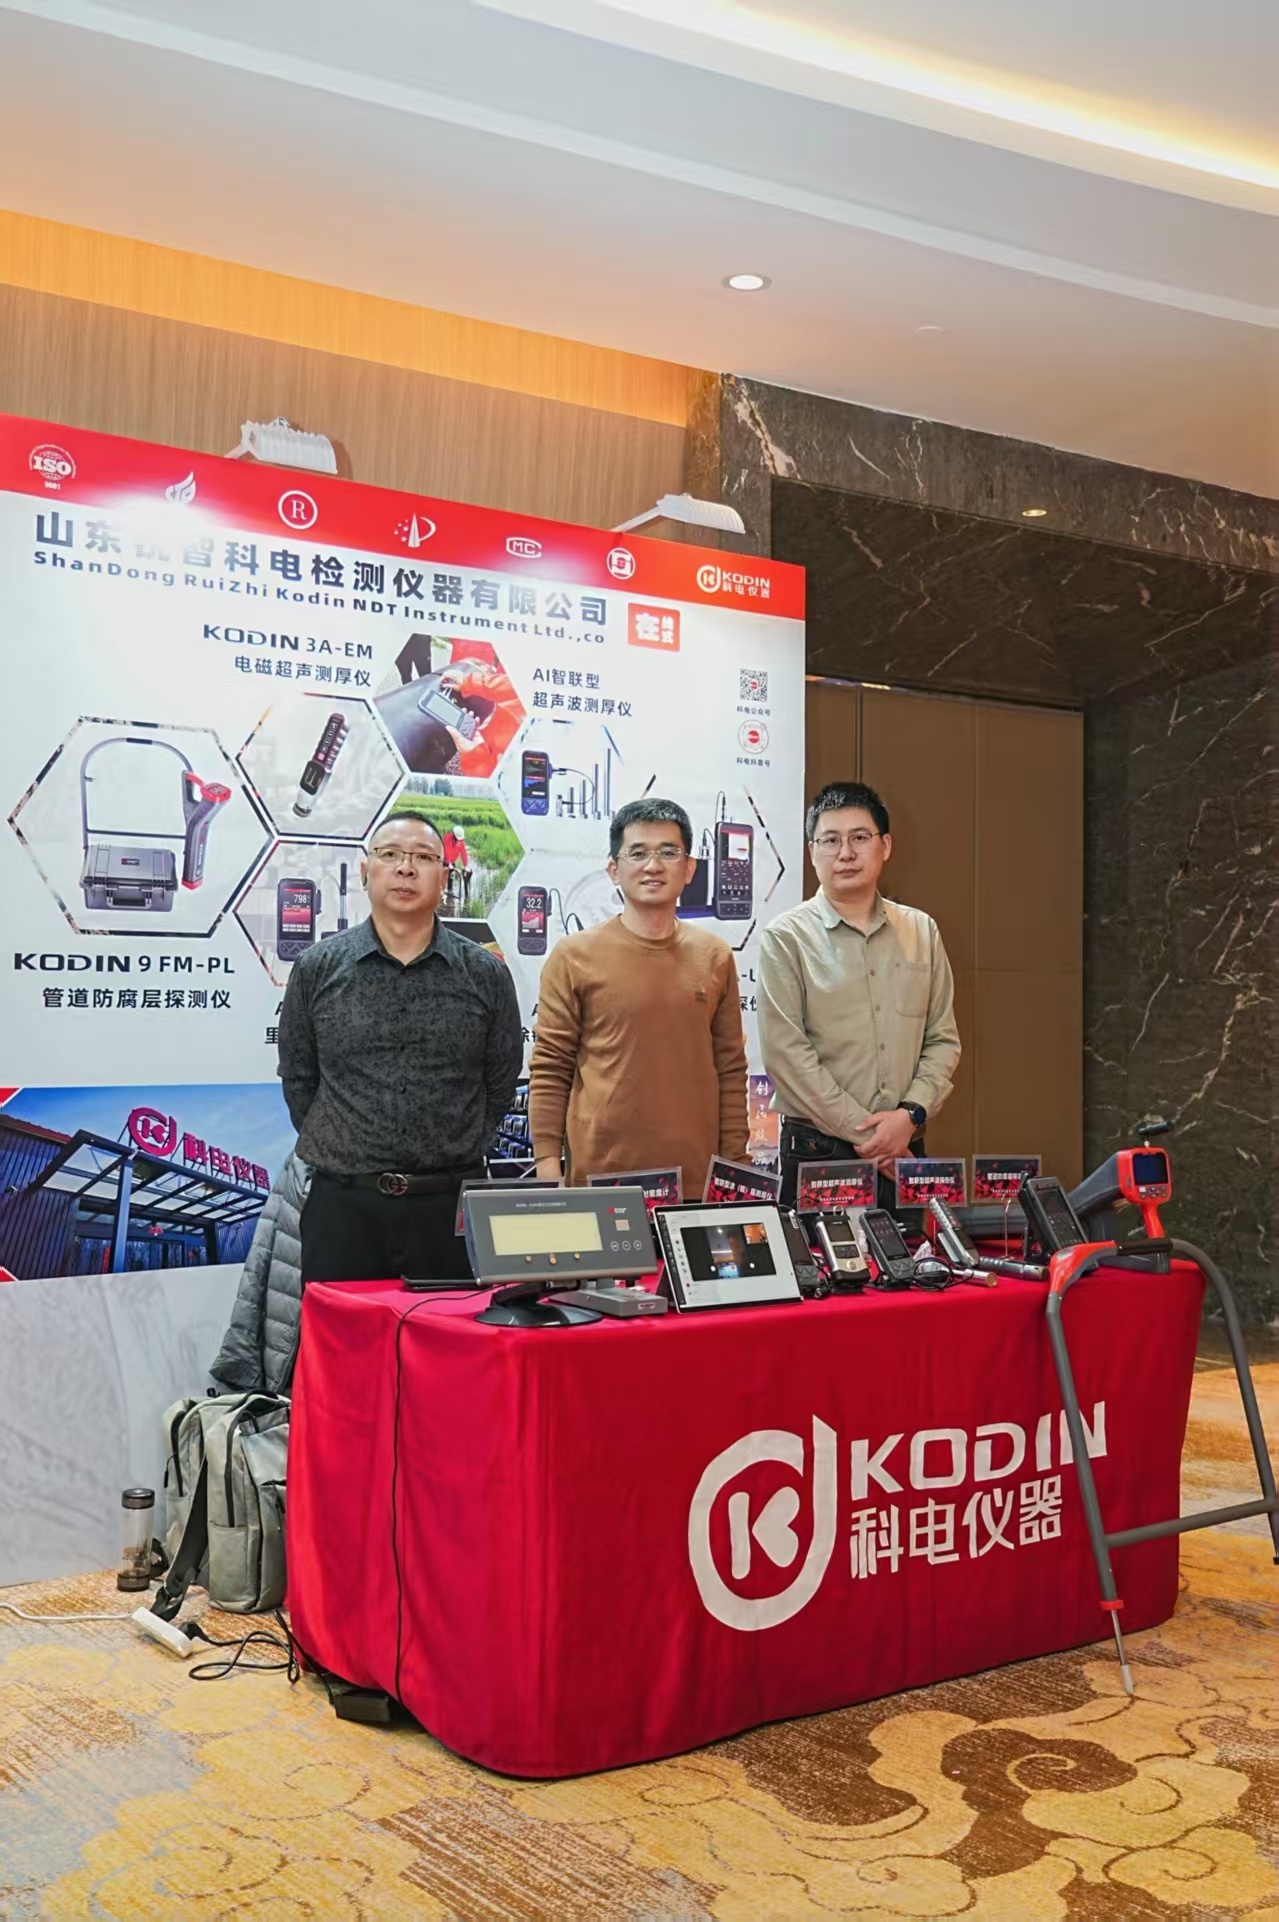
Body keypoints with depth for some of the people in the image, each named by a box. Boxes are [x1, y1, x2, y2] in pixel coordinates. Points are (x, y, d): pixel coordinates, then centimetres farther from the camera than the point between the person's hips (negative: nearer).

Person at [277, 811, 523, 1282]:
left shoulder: (486, 975, 3)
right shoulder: (317, 969, 3)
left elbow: (500, 1083, 10)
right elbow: (298, 1078, 11)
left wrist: (459, 1153, 7)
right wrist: (341, 1152, 8)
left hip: (451, 1207, 0)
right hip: (343, 1205, 0)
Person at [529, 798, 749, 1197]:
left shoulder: (715, 957, 7)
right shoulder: (574, 957, -1)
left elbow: (730, 1070, 10)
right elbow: (549, 1070, -1)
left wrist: (734, 1165, 6)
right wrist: (548, 1165, -7)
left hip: (698, 1179, 3)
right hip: (600, 1178, -2)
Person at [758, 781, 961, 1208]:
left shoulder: (922, 932, 9)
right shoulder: (786, 939, -4)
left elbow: (943, 1040, 9)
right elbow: (786, 1056, -11)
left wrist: (910, 1114, -7)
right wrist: (865, 1134, -12)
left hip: (905, 1151, 4)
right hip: (817, 1154, -3)